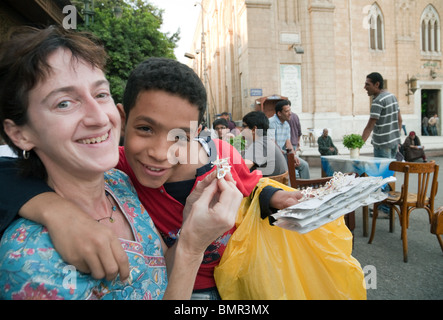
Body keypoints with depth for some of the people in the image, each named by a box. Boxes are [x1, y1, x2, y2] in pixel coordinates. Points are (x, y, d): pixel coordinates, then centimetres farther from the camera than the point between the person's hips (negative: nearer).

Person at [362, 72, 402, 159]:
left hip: (382, 145, -9)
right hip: (394, 142, 9)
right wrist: (396, 138, 22)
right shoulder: (393, 96, 11)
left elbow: (369, 127, -23)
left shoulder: (378, 101, -17)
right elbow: (399, 120, 15)